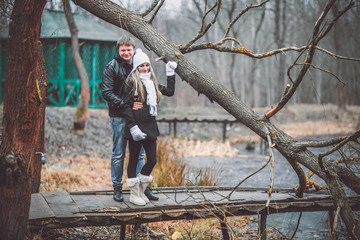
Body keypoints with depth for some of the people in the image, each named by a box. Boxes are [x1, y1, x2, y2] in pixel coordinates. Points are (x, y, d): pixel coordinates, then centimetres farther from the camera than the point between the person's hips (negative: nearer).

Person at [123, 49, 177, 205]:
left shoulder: (152, 83, 15)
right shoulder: (132, 82, -5)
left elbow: (170, 92, 24)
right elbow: (127, 106, -11)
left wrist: (171, 73, 22)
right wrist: (133, 127, -18)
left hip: (150, 128, 6)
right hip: (136, 129, -6)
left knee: (152, 160, 5)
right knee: (133, 160, 4)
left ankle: (141, 190, 23)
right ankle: (134, 194, 14)